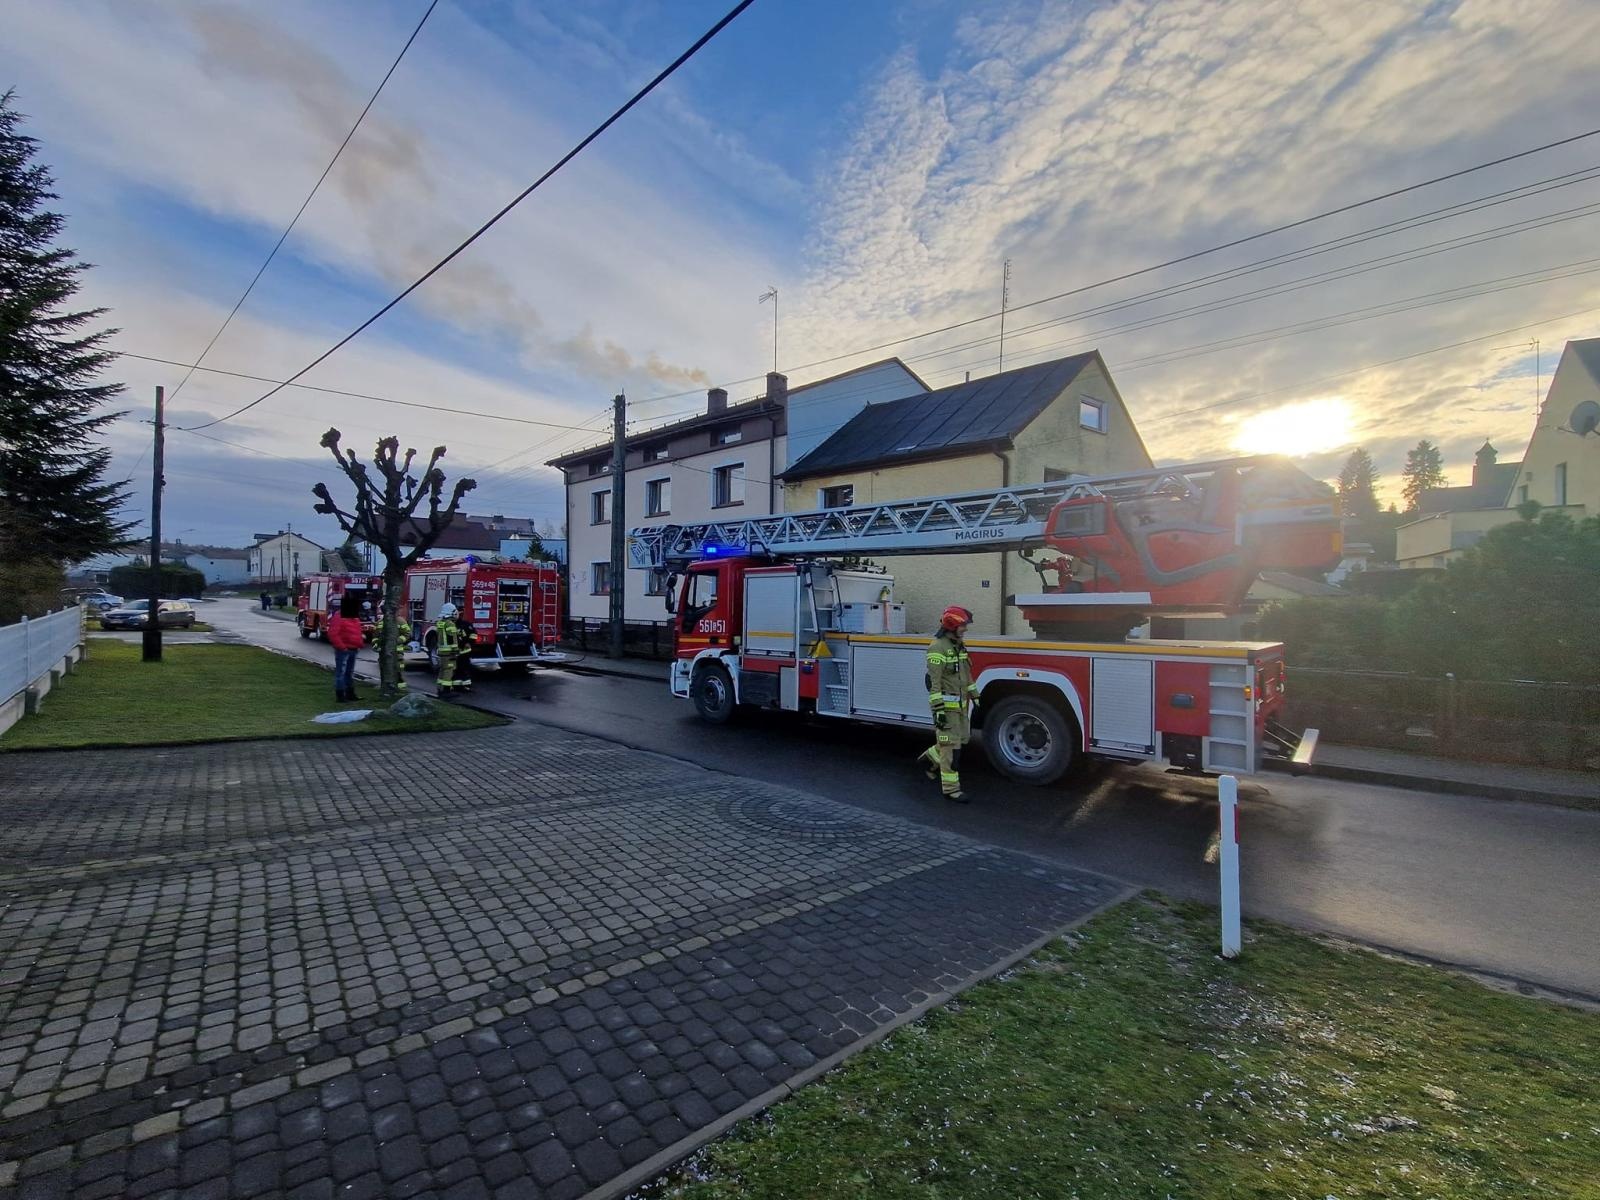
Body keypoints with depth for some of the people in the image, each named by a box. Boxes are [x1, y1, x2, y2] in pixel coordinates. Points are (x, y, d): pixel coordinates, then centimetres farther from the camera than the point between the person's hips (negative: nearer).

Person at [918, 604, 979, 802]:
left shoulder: (959, 645, 12)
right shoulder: (938, 647, -17)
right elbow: (934, 681, -20)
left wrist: (974, 696, 19)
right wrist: (938, 710, -22)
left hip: (961, 704, 9)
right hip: (946, 705, -9)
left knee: (960, 739, 17)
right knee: (951, 745, -4)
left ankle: (930, 759, 36)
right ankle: (951, 788, 4)